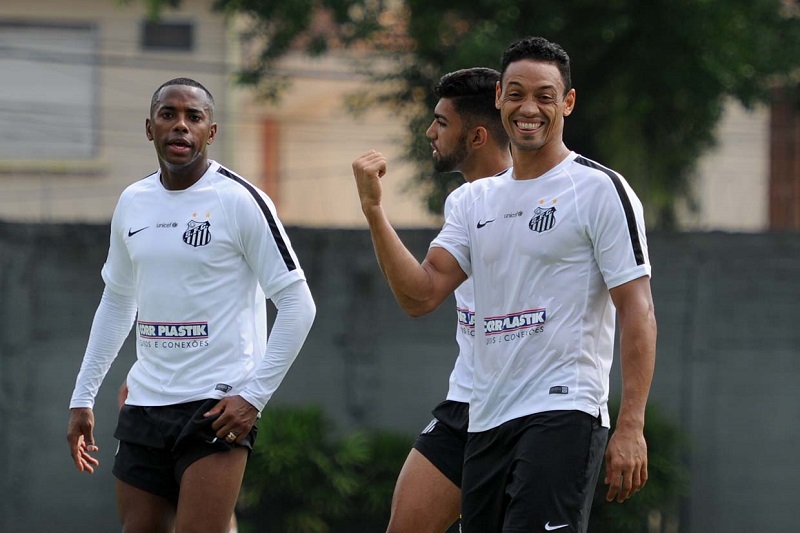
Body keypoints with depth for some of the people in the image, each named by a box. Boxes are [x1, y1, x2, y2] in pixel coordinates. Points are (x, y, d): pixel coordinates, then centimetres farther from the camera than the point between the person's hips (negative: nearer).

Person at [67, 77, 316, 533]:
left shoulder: (240, 201, -8)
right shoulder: (133, 203, 10)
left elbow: (297, 305, -8)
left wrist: (253, 396, -14)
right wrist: (83, 397, 19)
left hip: (218, 406, -6)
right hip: (144, 406, 6)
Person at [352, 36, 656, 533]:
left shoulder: (600, 189, -3)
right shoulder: (479, 199, 16)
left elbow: (637, 311, -8)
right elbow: (420, 294, 8)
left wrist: (630, 427, -16)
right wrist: (374, 208, -4)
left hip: (563, 413, -7)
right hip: (486, 423, 7)